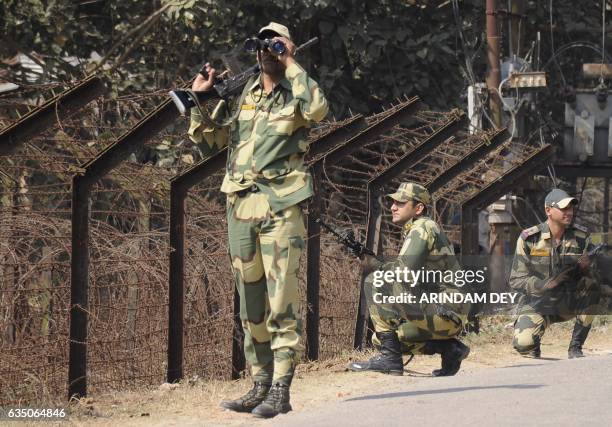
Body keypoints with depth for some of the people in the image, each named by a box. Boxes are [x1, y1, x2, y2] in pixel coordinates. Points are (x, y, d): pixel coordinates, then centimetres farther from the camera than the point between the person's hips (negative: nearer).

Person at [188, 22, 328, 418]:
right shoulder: (241, 95, 16)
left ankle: (281, 391, -9)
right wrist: (201, 99, 6)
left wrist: (290, 63, -13)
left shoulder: (295, 95, 2)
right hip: (241, 208, 5)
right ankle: (260, 385, 16)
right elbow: (208, 140, 20)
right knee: (252, 305, 9)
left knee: (282, 302, -8)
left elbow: (319, 108, -22)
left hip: (280, 210, -5)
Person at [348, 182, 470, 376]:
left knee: (375, 281, -15)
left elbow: (404, 273, -21)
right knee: (380, 339, 16)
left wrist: (374, 266, -4)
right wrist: (372, 264, 3)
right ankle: (449, 347, 10)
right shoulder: (413, 231, 20)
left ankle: (389, 357, -15)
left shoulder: (422, 229, -10)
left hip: (443, 315, -10)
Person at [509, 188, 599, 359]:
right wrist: (545, 284, -26)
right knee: (523, 343, -30)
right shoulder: (529, 239, -10)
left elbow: (595, 273, -5)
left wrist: (587, 268, -29)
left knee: (593, 287, -28)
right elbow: (516, 280, -9)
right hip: (537, 303, -3)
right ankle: (534, 348, 12)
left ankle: (575, 348, -13)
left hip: (569, 303, 3)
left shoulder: (581, 237, -5)